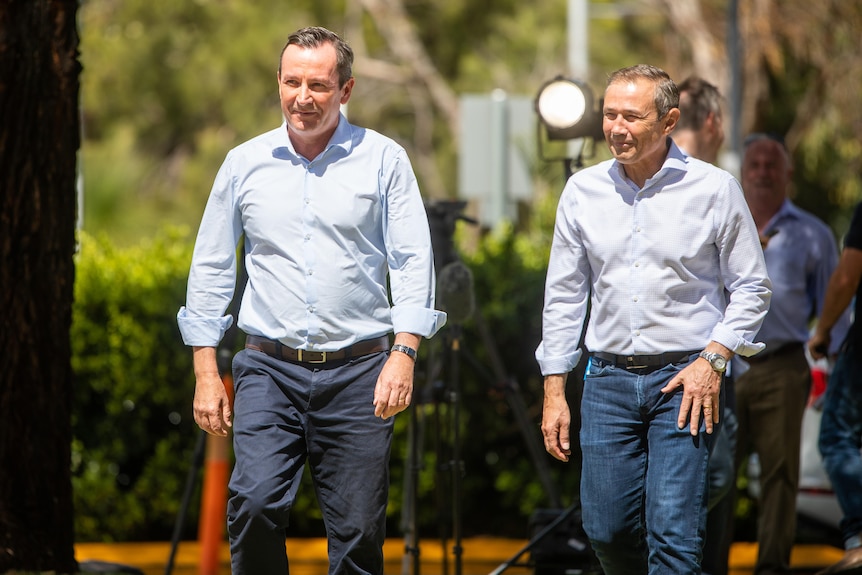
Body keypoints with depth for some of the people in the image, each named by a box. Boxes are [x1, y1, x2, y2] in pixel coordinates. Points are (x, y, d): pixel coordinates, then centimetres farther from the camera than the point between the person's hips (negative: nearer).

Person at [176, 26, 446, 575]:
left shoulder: (383, 160, 3)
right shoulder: (245, 163, 9)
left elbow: (413, 262, 0)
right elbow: (211, 268, 13)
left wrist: (404, 353, -14)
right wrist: (206, 371, 7)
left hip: (357, 371, -1)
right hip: (269, 370, 1)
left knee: (359, 531, -1)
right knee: (255, 503, -19)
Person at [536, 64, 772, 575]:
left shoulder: (714, 189, -3)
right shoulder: (583, 191, 6)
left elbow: (751, 287, 3)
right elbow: (564, 296, 11)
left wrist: (713, 359, -10)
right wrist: (554, 390, 7)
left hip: (686, 380, -3)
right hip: (608, 379, 4)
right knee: (606, 529, 3)